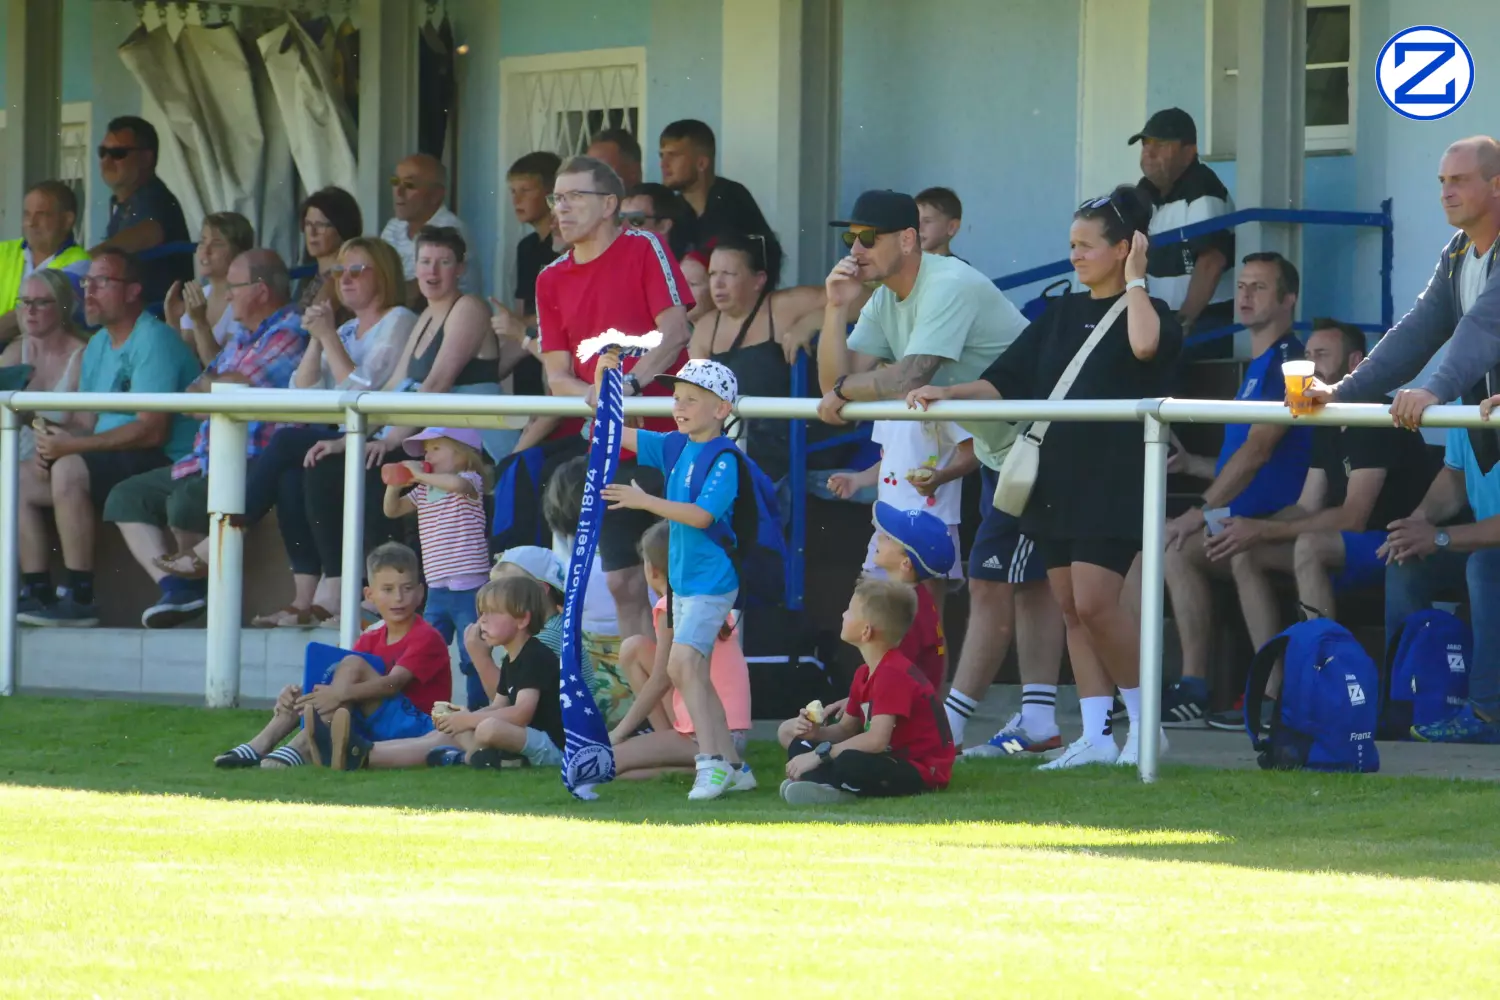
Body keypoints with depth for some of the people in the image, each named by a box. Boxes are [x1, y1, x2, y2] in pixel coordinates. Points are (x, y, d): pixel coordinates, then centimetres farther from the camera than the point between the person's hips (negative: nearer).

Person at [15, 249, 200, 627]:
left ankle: (80, 597, -30)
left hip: (166, 463, -10)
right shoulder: (98, 345, 16)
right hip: (109, 465, 10)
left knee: (70, 469, -31)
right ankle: (36, 591, -4)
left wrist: (71, 445, -22)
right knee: (20, 480, 2)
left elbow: (151, 431, -23)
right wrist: (53, 444, -7)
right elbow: (90, 424, 15)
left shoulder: (153, 341, -14)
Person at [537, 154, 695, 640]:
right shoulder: (551, 280, 13)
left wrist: (631, 382, -23)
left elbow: (675, 331, -10)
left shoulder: (644, 249, -1)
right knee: (623, 582, 6)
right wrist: (591, 394, -14)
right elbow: (557, 375, 8)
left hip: (665, 436, -5)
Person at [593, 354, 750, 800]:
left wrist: (644, 501, -28)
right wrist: (603, 379, 2)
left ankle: (712, 761, -22)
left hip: (712, 577, -9)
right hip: (683, 578, 9)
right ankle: (729, 763, 20)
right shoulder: (675, 448, 9)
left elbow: (702, 515, -24)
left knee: (683, 661, -21)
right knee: (689, 670, 12)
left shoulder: (724, 461, -14)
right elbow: (614, 432, 14)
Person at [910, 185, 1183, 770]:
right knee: (1071, 609, 5)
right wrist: (948, 395, -3)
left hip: (1114, 479, -7)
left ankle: (1144, 722, -2)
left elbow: (1145, 345, -28)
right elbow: (1006, 381, 12)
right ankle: (1096, 737, 8)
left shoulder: (1147, 311, -3)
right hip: (1057, 476, 7)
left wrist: (1134, 281, -15)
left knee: (1094, 602, -15)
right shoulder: (1061, 314, 16)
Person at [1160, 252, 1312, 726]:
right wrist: (1190, 465, 14)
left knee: (1175, 549, -27)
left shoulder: (1288, 362, -8)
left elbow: (1258, 449, -17)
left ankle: (1193, 691, -27)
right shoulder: (1257, 367, 24)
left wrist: (1202, 511, -18)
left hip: (1273, 526, -10)